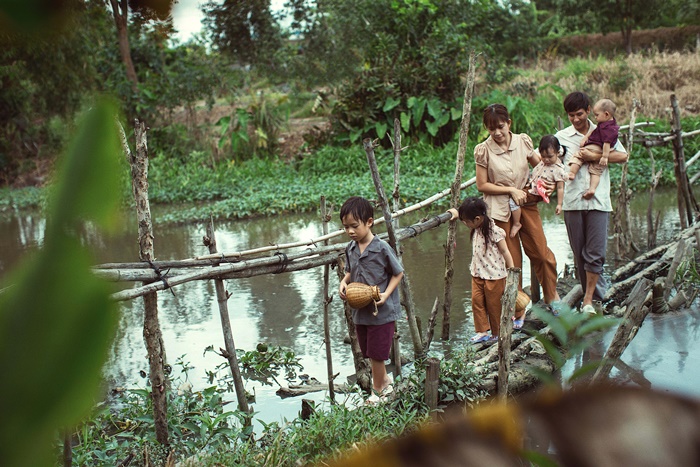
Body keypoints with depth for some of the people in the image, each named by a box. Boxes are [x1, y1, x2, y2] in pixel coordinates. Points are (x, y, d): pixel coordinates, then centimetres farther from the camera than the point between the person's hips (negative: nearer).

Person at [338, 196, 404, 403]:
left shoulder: (382, 248, -17)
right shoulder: (350, 249, 1)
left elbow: (398, 273, -7)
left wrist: (386, 294, -20)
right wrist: (344, 282, -5)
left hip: (382, 311, -6)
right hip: (360, 312, 6)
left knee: (376, 355, 3)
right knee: (369, 354, 17)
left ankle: (377, 392, 21)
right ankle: (385, 382, 40)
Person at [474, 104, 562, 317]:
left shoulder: (523, 142, -1)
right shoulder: (483, 150, -8)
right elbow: (482, 185, -6)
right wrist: (511, 190, -13)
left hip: (527, 203, 2)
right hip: (501, 209, -2)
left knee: (541, 252, 3)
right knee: (511, 259, 3)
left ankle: (552, 295, 26)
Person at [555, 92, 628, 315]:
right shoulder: (561, 137, 10)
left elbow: (623, 156, 0)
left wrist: (595, 156, -9)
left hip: (598, 200, -1)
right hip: (572, 201, 1)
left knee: (596, 252, -8)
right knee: (579, 253, 5)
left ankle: (589, 300, -1)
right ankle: (597, 293, 19)